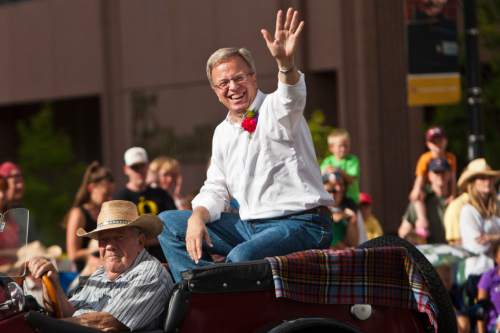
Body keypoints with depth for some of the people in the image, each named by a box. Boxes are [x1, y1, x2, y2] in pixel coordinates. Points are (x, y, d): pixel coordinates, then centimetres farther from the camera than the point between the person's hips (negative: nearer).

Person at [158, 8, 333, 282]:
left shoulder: (275, 110, -6)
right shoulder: (222, 133, 16)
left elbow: (291, 98, -31)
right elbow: (216, 189, 20)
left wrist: (285, 63, -54)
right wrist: (197, 217, -3)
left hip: (301, 225, -8)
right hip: (249, 227, 8)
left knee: (240, 257, -37)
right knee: (167, 223, 6)